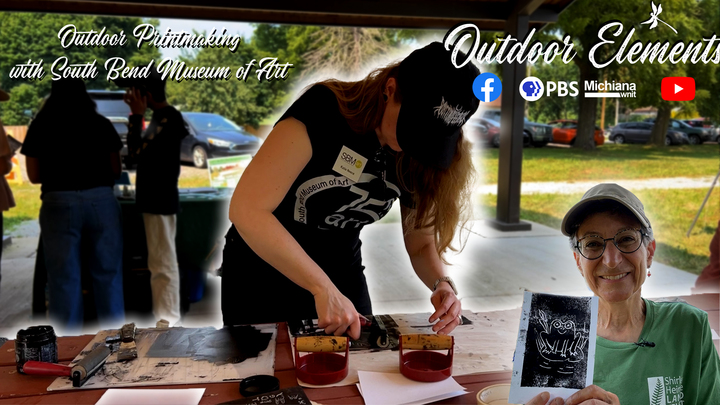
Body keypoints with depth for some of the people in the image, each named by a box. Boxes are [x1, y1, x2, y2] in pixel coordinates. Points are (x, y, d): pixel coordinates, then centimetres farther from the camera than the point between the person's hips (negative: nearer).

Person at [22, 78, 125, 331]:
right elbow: (115, 170, 10)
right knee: (108, 274, 9)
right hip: (101, 201, 1)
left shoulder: (40, 126, 7)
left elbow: (34, 175, 8)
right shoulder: (102, 124, 8)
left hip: (59, 204, 0)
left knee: (64, 277, 7)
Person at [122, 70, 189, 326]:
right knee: (161, 263, 16)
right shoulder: (161, 116, 12)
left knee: (163, 265, -3)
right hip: (154, 200, 10)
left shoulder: (169, 119, -17)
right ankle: (164, 318, 27)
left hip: (160, 201, -10)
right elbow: (142, 152, 15)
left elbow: (136, 153, -18)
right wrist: (137, 115, 8)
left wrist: (136, 116, -12)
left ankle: (167, 322, 5)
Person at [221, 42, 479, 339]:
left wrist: (441, 284, -21)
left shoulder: (418, 158, -10)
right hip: (262, 272, -4)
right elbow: (246, 209, -32)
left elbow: (421, 243, 0)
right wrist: (324, 289, -35)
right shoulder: (324, 109, -27)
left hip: (342, 274, 4)